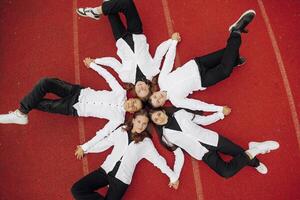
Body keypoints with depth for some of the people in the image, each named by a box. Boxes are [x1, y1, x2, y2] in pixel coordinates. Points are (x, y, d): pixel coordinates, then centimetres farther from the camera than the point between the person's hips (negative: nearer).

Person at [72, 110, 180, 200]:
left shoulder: (146, 142, 5)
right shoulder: (121, 130, 9)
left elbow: (158, 159, 8)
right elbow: (105, 142, 14)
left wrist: (173, 176, 6)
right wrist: (85, 148, 15)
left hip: (122, 178, -2)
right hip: (106, 169, 3)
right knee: (77, 189, -11)